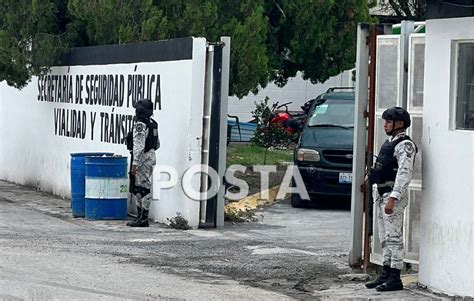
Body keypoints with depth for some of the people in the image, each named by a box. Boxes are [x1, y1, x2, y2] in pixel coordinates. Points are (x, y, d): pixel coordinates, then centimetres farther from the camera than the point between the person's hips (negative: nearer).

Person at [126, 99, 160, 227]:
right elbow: (157, 144, 19)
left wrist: (135, 164, -21)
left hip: (142, 159, -9)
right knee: (145, 188, 13)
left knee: (141, 189, -5)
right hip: (152, 157, 9)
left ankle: (143, 218, -4)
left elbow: (139, 146, -22)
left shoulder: (140, 125, -17)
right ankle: (141, 216, 18)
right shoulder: (153, 124, 11)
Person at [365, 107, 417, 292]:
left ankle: (395, 279, -6)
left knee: (394, 237, -8)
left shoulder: (405, 145, -13)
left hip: (394, 195, -10)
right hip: (383, 195, 10)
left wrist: (393, 198, -27)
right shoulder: (389, 143, 18)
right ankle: (386, 275, 21)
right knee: (385, 239, 14)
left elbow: (404, 173, -22)